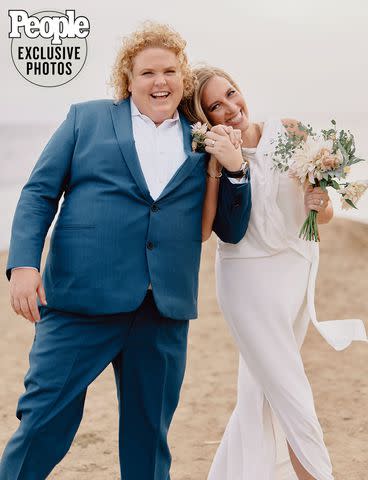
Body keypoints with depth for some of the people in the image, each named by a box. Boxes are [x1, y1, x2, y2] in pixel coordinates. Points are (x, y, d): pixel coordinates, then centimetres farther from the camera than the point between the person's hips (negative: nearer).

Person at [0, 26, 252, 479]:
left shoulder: (203, 143, 14)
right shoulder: (87, 118, 10)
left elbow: (231, 231, 15)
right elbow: (39, 192, 5)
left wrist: (234, 169, -2)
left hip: (165, 312, 3)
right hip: (82, 303, -2)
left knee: (149, 441, 12)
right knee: (44, 424, -3)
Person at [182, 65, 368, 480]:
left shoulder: (288, 133, -2)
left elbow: (324, 215, 2)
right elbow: (202, 230, -19)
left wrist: (320, 205, -20)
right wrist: (215, 169, -22)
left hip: (298, 268, 4)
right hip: (249, 278, -4)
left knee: (260, 392, 13)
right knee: (291, 396, -2)